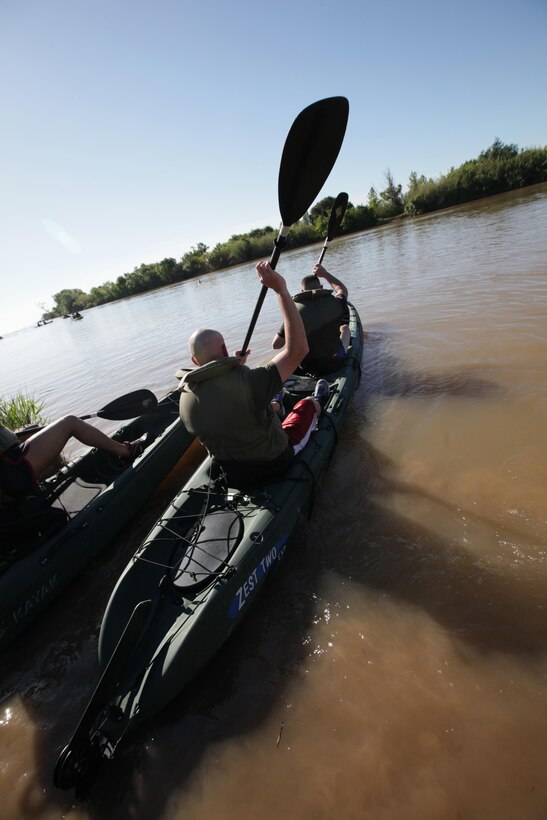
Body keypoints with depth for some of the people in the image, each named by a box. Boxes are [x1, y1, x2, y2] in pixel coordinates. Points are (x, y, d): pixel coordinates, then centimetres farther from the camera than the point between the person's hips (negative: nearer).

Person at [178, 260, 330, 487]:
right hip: (274, 463, -4)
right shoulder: (247, 381, -37)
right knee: (308, 403, 21)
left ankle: (276, 404, 65)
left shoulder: (185, 400, -15)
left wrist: (233, 367, 7)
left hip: (231, 473, 5)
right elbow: (297, 349, -34)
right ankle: (319, 403, 55)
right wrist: (280, 290, -31)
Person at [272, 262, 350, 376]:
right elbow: (343, 289, 17)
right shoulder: (335, 303, -10)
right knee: (345, 328, 28)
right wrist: (325, 274, 21)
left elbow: (275, 345, -10)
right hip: (335, 365, 0)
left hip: (307, 368, 0)